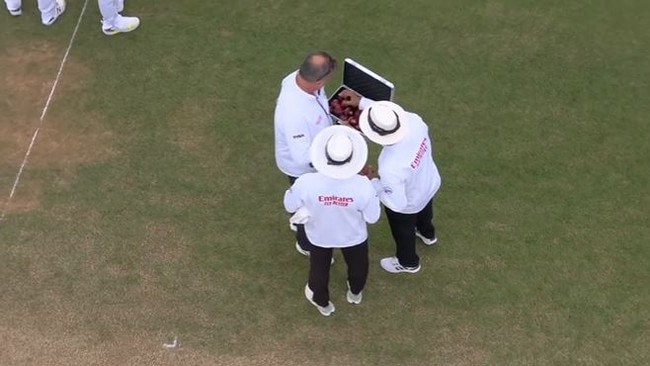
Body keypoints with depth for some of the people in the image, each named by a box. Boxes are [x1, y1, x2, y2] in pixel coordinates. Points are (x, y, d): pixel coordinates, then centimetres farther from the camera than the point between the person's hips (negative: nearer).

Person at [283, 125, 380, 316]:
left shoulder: (306, 183, -39)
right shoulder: (362, 186, -38)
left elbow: (290, 206, -17)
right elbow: (372, 218, -20)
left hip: (319, 235, 0)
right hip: (353, 236, 0)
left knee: (319, 268, 33)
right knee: (357, 264, 35)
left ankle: (322, 302, 61)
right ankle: (355, 293, 66)